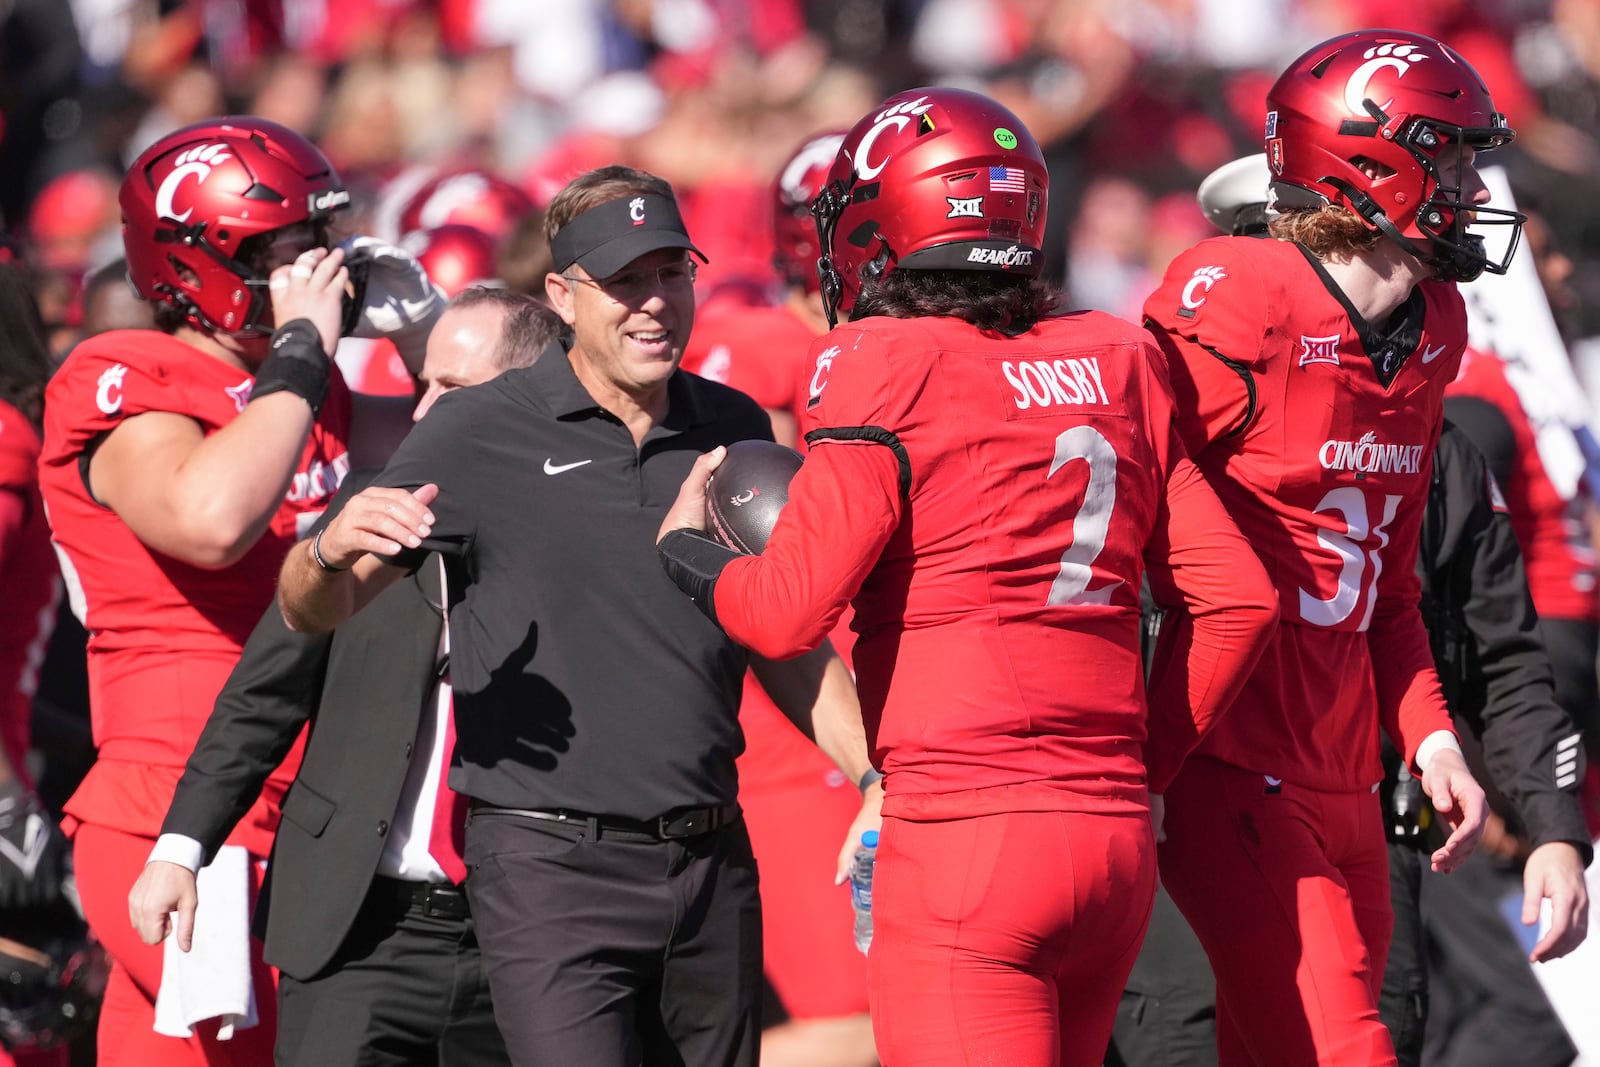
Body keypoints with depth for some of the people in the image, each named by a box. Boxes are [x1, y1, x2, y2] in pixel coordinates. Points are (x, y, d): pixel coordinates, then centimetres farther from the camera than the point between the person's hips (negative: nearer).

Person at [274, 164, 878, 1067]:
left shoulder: (734, 429, 9)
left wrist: (875, 779, 10)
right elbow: (315, 613, -3)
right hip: (552, 863, -5)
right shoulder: (480, 436, -4)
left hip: (712, 862, 5)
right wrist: (334, 549, -26)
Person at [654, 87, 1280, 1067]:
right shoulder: (1118, 368, 12)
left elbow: (789, 611, -11)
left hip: (967, 839, -6)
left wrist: (686, 548, 9)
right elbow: (1237, 598, 11)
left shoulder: (888, 371, -6)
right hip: (1121, 839, 7)